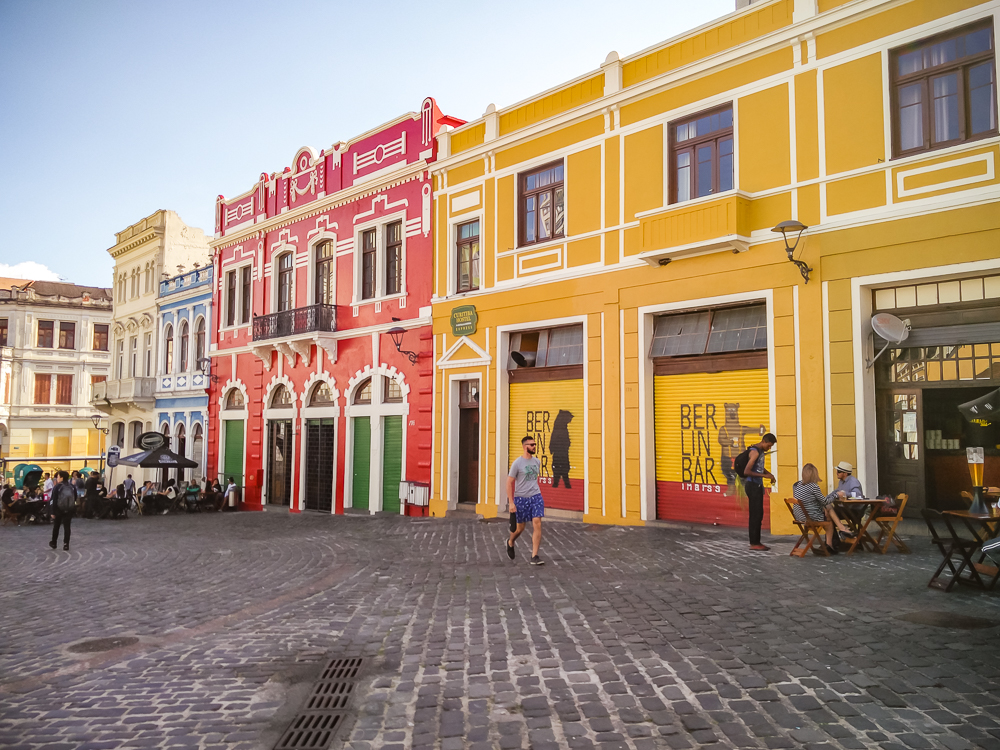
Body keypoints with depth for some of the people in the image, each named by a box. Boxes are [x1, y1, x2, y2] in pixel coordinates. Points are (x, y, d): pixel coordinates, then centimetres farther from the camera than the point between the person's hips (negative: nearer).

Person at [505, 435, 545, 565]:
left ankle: (534, 556, -6)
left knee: (537, 524, -10)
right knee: (520, 527, 8)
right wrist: (511, 502, -13)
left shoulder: (536, 462, 8)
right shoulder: (517, 463, -9)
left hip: (536, 496, 4)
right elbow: (509, 482, -9)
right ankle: (510, 543, 41)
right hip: (521, 498, -4)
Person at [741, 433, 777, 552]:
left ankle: (756, 541, 18)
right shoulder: (755, 452, -17)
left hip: (758, 485, 10)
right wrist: (764, 475, -21)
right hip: (752, 485, -10)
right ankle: (754, 543, -1)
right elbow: (746, 472, -25)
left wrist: (769, 474, 10)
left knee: (758, 514, 12)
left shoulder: (761, 451, 11)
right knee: (755, 514, -7)